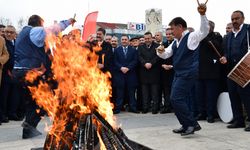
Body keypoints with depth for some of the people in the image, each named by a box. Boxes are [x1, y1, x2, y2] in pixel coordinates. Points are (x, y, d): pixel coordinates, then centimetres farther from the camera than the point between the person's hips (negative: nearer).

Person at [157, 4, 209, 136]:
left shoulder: (191, 37, -8)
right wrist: (161, 52, -6)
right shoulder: (175, 42, 15)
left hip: (188, 73, -9)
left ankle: (192, 124, -5)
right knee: (180, 100, 12)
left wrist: (202, 15, -37)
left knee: (176, 98, -14)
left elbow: (204, 30, -23)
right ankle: (186, 126, 23)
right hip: (178, 73, 9)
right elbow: (166, 55, 17)